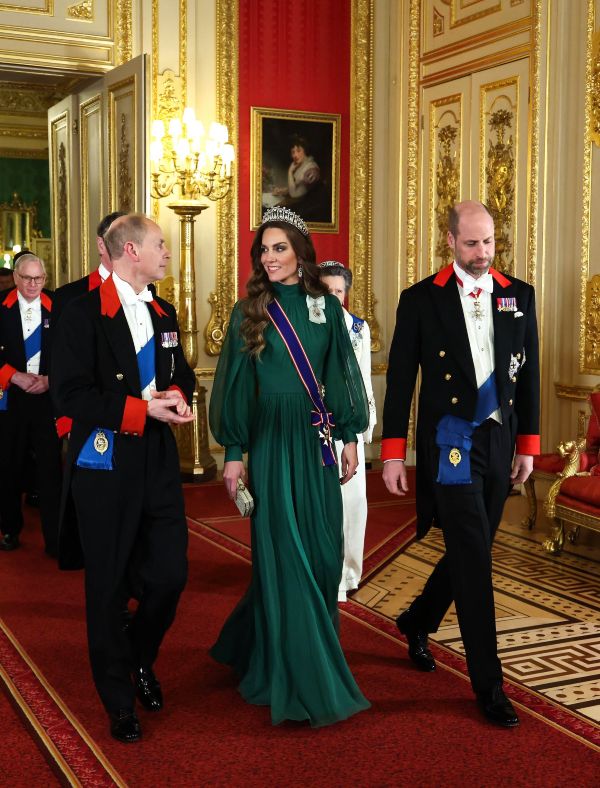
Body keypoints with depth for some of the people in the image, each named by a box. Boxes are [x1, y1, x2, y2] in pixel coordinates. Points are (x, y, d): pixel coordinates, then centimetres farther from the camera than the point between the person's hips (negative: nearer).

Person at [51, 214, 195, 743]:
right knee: (108, 586, 6)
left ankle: (140, 658, 35)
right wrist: (141, 409, -20)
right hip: (105, 464, -6)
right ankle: (119, 700, 23)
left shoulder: (163, 313, 12)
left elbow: (181, 372, 23)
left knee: (171, 575, 4)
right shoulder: (83, 313, -10)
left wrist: (177, 394, -1)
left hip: (159, 461, 6)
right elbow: (70, 394, -17)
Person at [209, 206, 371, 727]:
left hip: (318, 441, 4)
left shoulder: (327, 307, 6)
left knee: (324, 552, 8)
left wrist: (350, 439, 6)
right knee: (285, 555, 0)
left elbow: (342, 373, 10)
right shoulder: (250, 311, -2)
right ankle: (301, 681, 10)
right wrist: (233, 453, -5)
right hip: (272, 442, -4)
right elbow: (236, 384, -2)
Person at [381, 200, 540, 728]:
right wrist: (393, 453, -5)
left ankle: (417, 623, 41)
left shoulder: (520, 296, 7)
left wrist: (528, 444, 7)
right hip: (450, 442, -4)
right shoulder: (421, 299, -3)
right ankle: (488, 683, 4)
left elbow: (529, 374, 10)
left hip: (500, 442, 5)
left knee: (471, 551, 14)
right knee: (474, 557, -6)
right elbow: (400, 380, -2)